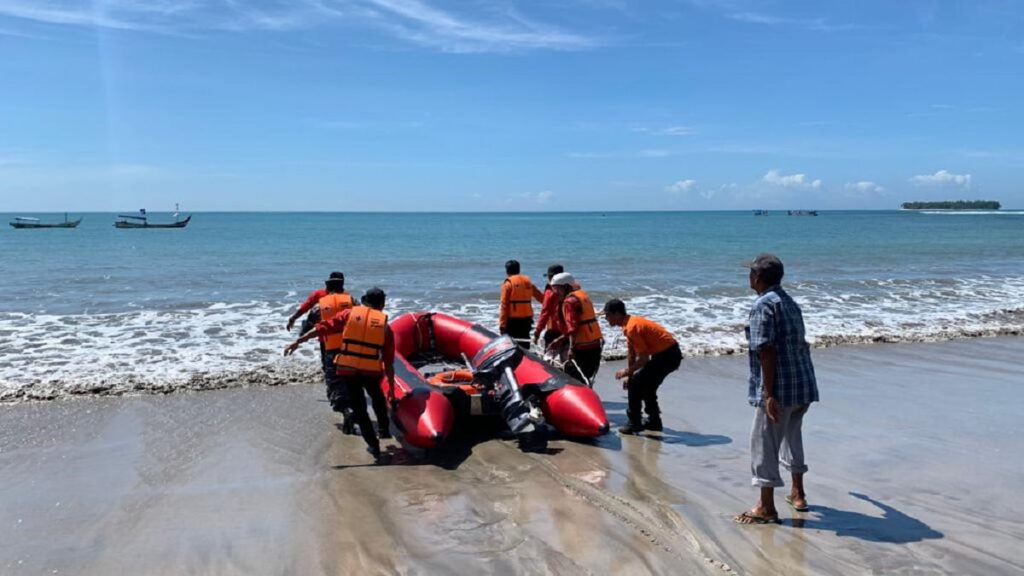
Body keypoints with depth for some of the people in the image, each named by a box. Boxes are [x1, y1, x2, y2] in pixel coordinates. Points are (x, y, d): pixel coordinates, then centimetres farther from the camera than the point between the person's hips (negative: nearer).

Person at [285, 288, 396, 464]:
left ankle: (374, 446, 12)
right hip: (372, 372, 1)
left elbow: (323, 328, -4)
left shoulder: (349, 314, 6)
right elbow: (389, 362, 6)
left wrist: (298, 341, -3)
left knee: (359, 408, 13)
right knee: (378, 399, 32)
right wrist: (391, 388, 13)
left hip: (348, 370, 0)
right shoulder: (385, 325, 7)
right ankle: (384, 430, 40)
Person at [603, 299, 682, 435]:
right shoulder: (630, 323, 8)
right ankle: (654, 422, 30)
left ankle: (634, 424, 1)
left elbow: (643, 358, -21)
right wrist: (630, 374, 13)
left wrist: (627, 372, -10)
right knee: (647, 386, 20)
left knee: (636, 384, -6)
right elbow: (632, 353, 14)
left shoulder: (632, 327, -22)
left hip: (667, 356, -10)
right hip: (670, 354, 10)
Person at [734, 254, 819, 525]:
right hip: (803, 385, 9)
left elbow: (766, 352, -21)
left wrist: (769, 394, -21)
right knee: (792, 437, 24)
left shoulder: (763, 305, -14)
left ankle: (766, 507, 9)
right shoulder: (790, 302, 14)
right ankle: (797, 494, 36)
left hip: (778, 388, -9)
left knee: (764, 443, 2)